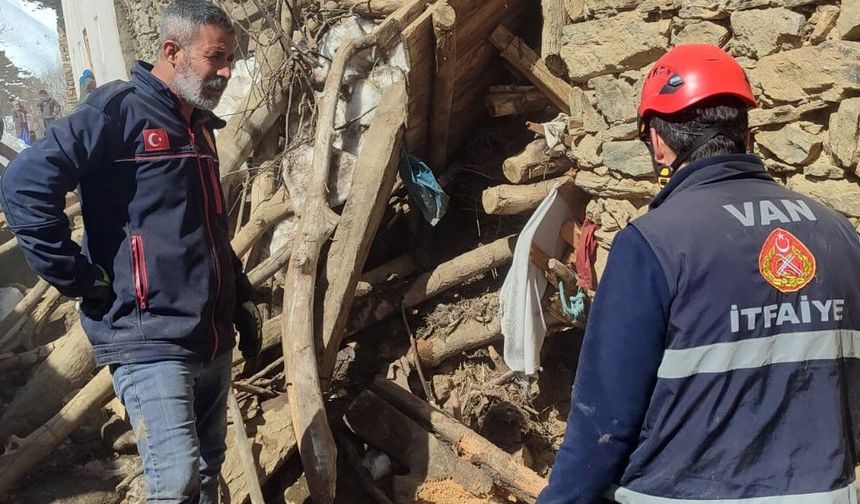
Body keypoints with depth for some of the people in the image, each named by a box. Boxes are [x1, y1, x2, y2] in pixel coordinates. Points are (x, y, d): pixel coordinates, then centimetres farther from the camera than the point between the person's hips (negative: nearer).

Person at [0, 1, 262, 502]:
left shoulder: (199, 127, 16)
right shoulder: (119, 110, -11)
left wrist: (243, 297, 20)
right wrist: (82, 281, -17)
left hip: (213, 343, 8)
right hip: (149, 339, -8)